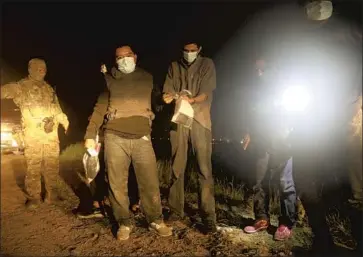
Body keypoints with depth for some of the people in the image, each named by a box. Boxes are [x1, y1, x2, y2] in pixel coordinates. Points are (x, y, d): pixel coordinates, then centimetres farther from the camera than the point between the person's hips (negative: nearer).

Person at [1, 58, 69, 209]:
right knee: (33, 166, 0)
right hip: (33, 134, -4)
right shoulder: (21, 86, 1)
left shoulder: (49, 88, 17)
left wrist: (64, 120, 17)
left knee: (52, 164, 9)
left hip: (52, 133, 5)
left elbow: (56, 107, 24)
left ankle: (51, 193, 22)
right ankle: (34, 197, 12)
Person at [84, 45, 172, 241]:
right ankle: (124, 223, 21)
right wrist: (90, 134, 0)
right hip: (115, 138, 0)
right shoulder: (109, 80, 10)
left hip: (142, 138, 1)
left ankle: (156, 221, 19)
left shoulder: (147, 78, 14)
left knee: (150, 182, 2)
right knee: (117, 184, 4)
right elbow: (100, 108, 6)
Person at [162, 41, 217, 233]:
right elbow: (168, 90, 6)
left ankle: (208, 216, -1)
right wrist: (168, 96, -19)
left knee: (205, 168, -5)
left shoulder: (207, 64, 8)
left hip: (200, 119, -2)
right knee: (177, 168, 6)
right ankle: (176, 211, 18)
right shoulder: (174, 66, 16)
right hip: (178, 119, 3)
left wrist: (192, 100, -25)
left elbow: (207, 91, -4)